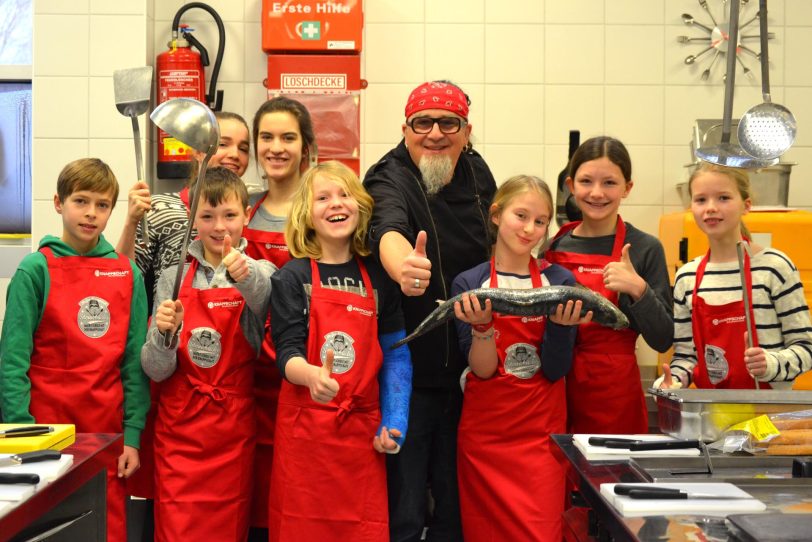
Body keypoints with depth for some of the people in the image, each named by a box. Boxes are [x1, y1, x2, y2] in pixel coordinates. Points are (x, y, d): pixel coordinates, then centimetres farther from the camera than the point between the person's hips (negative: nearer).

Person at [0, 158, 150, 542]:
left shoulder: (128, 273, 5)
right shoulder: (36, 270, -4)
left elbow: (135, 361, 5)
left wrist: (133, 435, 0)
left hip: (108, 432, 3)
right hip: (47, 426, -3)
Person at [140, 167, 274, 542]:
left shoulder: (259, 272, 2)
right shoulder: (174, 278, 3)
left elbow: (264, 295, -25)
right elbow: (156, 370, -1)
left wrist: (245, 275, -46)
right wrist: (164, 334, -21)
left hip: (234, 429, 0)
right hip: (178, 427, 0)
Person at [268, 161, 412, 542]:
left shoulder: (377, 276, 6)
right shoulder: (292, 277, -3)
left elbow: (395, 354, 9)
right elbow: (287, 352, -11)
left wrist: (393, 424, 1)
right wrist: (312, 375, -33)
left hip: (362, 428, 3)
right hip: (304, 429, -2)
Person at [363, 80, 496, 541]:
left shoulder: (476, 172, 3)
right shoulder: (390, 179, -14)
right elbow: (388, 230, -36)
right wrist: (403, 267, -59)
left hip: (467, 370, 5)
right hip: (409, 375, -5)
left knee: (456, 504, 17)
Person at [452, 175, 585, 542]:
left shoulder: (559, 282, 1)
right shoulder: (469, 285, -2)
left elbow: (555, 370, -3)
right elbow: (482, 370, -7)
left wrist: (562, 325, -20)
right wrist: (482, 325, -24)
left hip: (542, 432, 0)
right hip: (485, 433, 0)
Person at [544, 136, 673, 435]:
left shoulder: (645, 249, -4)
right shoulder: (554, 245, 5)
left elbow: (662, 340, -7)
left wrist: (638, 289, -20)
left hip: (612, 394, -3)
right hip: (554, 388, 3)